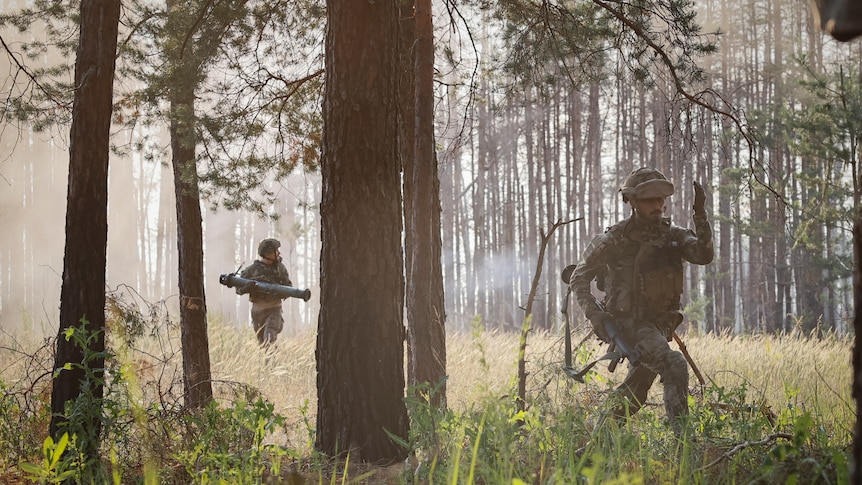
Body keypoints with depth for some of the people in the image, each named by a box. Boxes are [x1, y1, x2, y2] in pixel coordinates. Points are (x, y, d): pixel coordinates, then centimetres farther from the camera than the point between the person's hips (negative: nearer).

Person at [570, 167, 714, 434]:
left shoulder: (672, 234, 4)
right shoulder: (615, 239, -9)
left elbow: (704, 255, -13)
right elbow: (579, 277, -2)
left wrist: (700, 216, -23)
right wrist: (594, 314, -15)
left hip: (660, 324, 6)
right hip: (628, 322, -6)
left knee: (635, 394, 17)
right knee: (674, 364, -28)